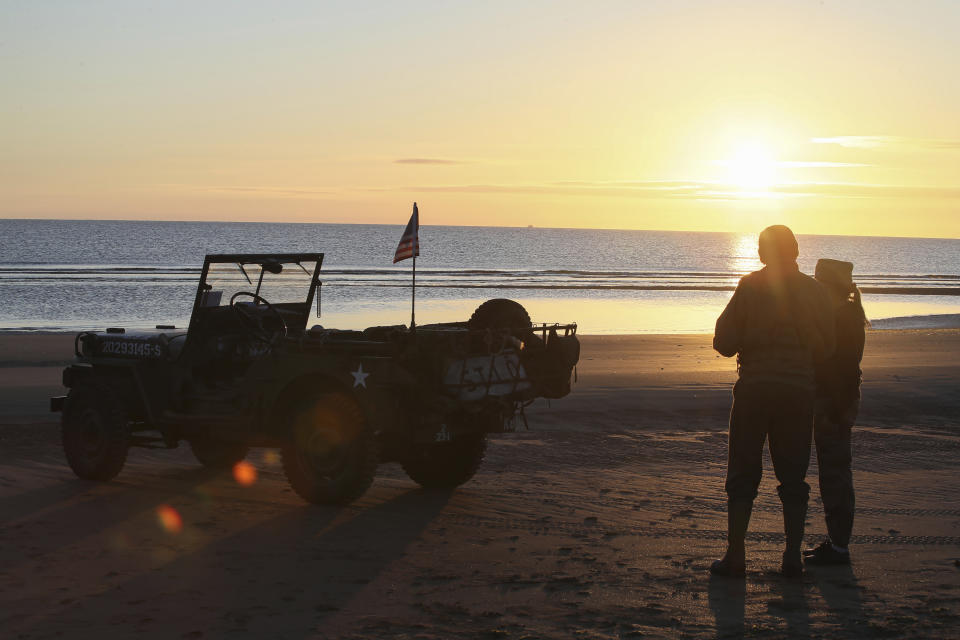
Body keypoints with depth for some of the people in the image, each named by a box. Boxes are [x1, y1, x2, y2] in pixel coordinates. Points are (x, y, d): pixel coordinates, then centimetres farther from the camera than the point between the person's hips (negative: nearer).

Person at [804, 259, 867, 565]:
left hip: (835, 402, -11)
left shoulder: (844, 316, -16)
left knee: (835, 471, -6)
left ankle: (839, 547, -1)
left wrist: (837, 410, -24)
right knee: (832, 473, 14)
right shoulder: (842, 315, 15)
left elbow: (846, 367, -22)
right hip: (829, 402, 11)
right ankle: (835, 541, 22)